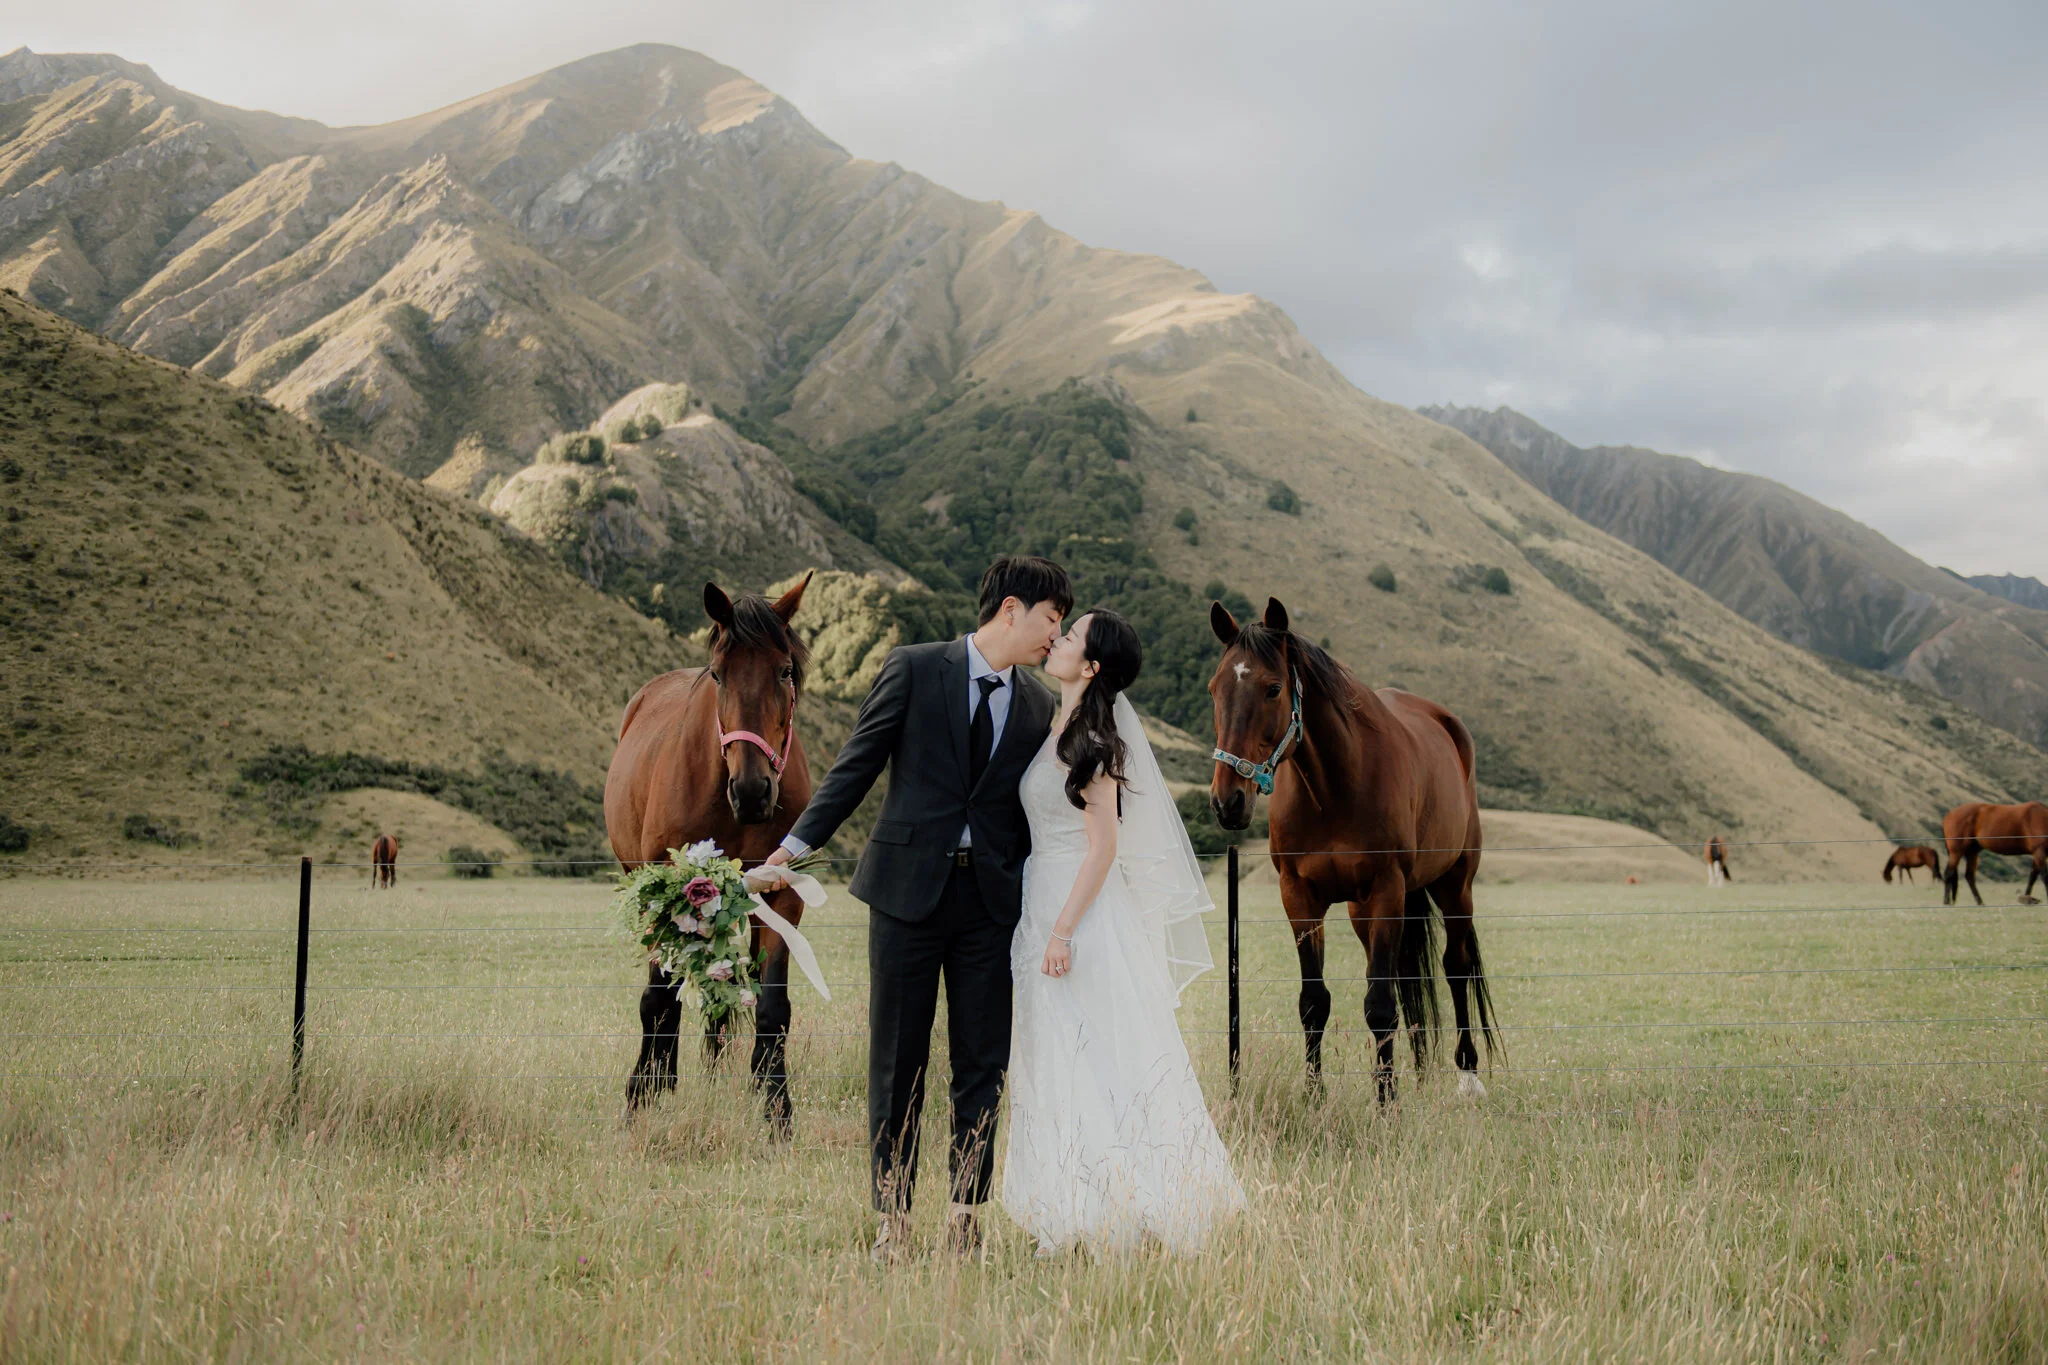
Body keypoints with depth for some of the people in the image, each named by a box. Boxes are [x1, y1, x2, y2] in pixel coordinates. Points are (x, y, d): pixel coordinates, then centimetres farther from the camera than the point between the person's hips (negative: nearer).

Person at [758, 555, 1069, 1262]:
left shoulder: (1038, 707, 10)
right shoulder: (915, 668, -1)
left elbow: (1027, 816, 14)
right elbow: (857, 765, 0)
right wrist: (795, 845, -8)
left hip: (990, 899, 3)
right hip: (908, 889, -3)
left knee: (983, 1067, 5)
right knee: (897, 1064, 3)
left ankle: (966, 1219, 15)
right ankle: (891, 1221, 13)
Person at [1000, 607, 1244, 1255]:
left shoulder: (1093, 739, -15)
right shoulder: (1059, 729, 11)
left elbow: (1103, 847, -17)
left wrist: (1063, 931, -20)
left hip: (1084, 911, -9)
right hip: (1048, 904, 9)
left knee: (1098, 1058, -3)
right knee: (1059, 1062, 12)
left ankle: (1112, 1224, 4)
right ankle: (1077, 1220, 19)